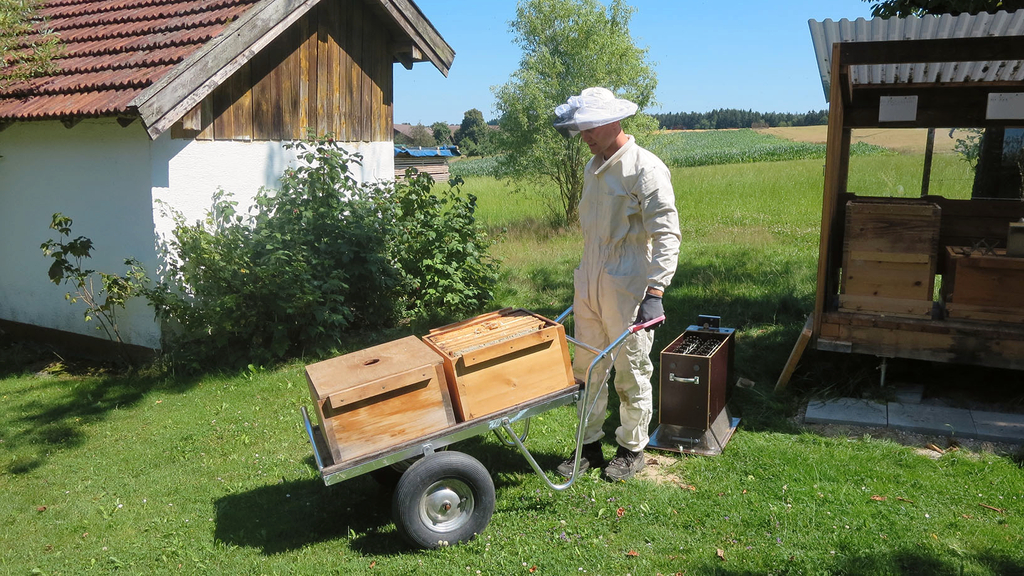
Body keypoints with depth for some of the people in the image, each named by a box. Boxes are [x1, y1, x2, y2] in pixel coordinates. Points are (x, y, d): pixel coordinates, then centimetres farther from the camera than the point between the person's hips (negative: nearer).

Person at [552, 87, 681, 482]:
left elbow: (666, 236, -17)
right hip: (589, 288, 7)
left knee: (631, 375, 8)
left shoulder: (646, 169, -13)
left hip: (628, 292, -7)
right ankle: (590, 445, 28)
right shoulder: (593, 168, 11)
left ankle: (632, 448, 25)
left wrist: (655, 292, -25)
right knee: (587, 370, 14)